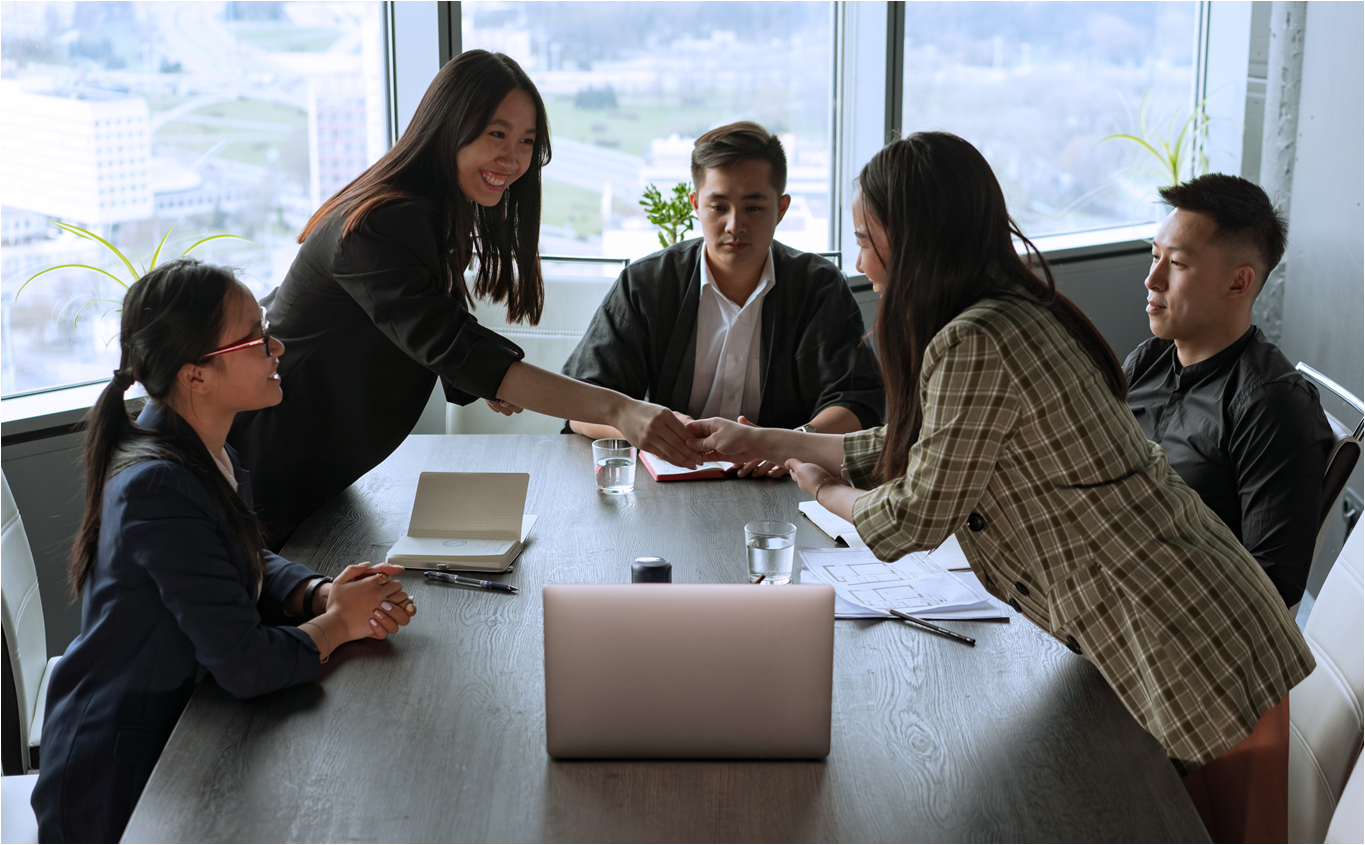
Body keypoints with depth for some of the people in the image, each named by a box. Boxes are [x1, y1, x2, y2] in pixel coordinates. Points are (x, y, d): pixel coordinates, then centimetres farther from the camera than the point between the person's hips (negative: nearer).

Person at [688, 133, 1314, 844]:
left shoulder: (974, 346, -21)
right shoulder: (1022, 311, 10)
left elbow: (917, 518, -13)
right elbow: (920, 447, 20)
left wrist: (825, 493, 9)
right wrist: (766, 442, 26)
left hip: (1191, 662, -9)